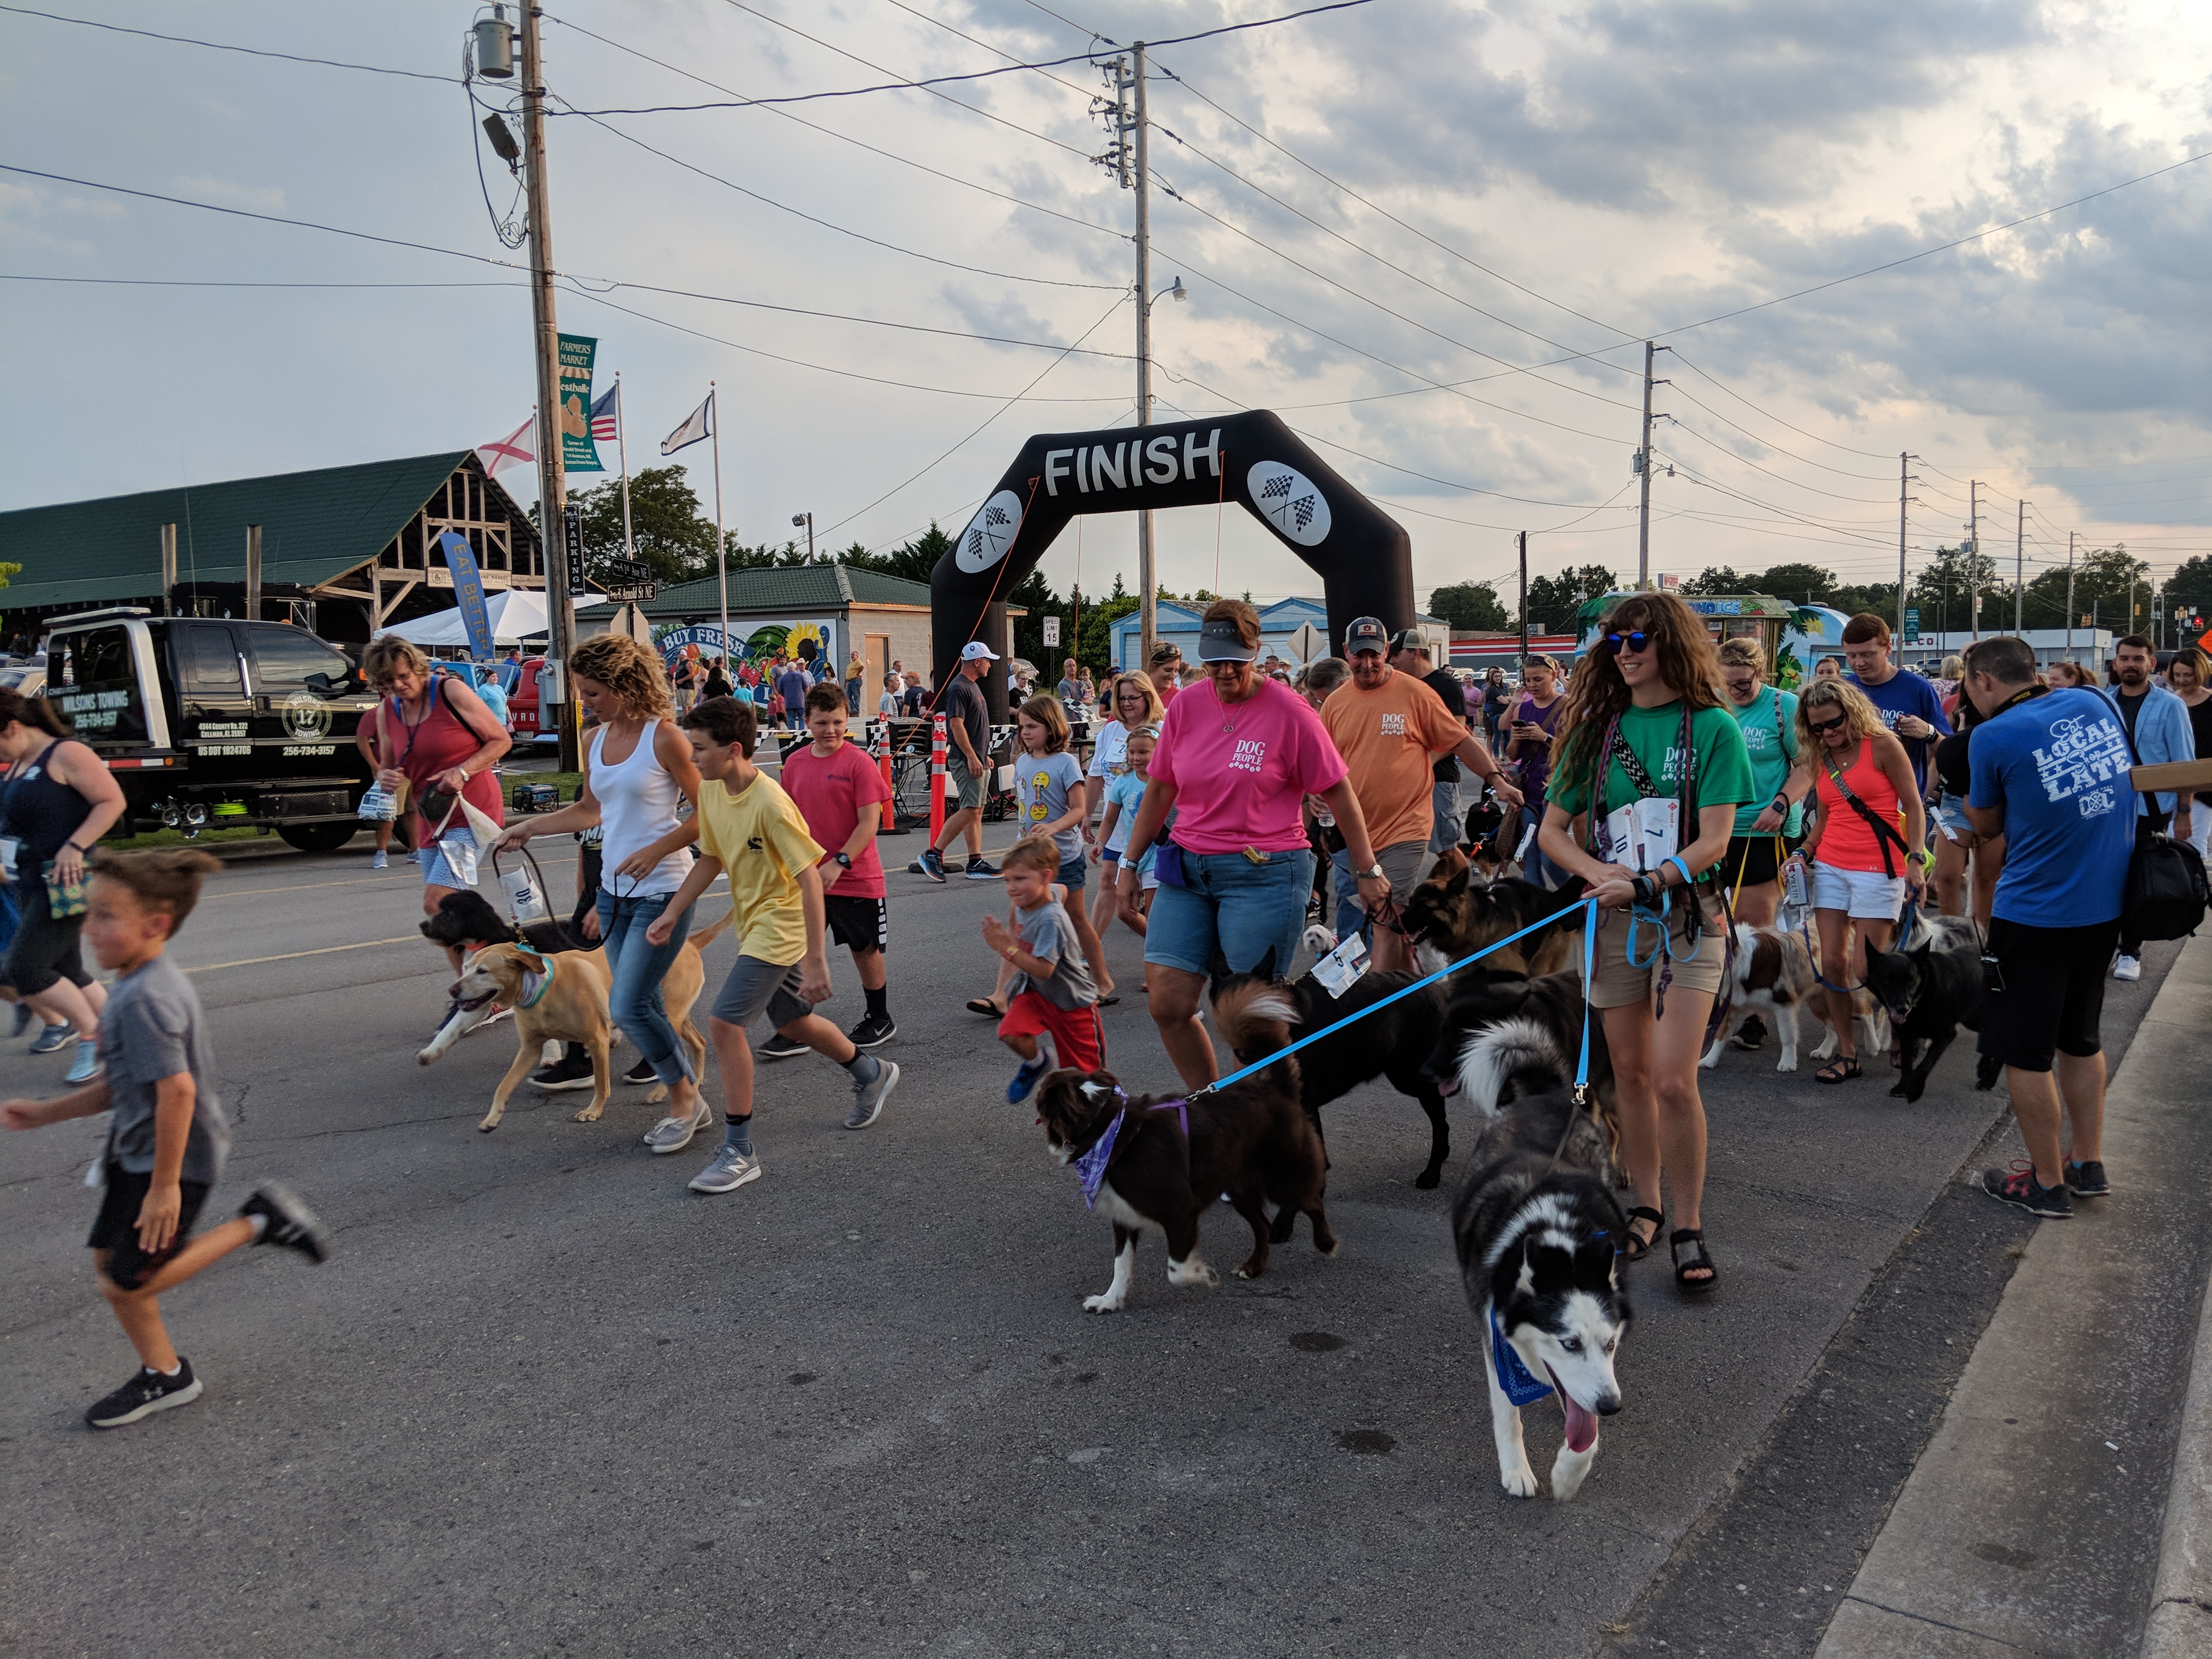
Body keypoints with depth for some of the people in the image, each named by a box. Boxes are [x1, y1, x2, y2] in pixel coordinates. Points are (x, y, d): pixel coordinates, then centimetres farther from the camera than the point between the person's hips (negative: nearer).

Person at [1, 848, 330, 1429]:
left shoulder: (144, 999, -27)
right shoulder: (146, 985, 6)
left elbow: (176, 1089, -32)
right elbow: (123, 1087, 15)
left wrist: (165, 1184, -27)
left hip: (174, 1159, -10)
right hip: (136, 1152, 10)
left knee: (125, 1282, -2)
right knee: (108, 1262, 16)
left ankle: (258, 1222, 3)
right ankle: (162, 1375, 30)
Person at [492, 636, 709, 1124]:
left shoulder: (663, 737, -12)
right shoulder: (595, 741, 9)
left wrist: (656, 850, -21)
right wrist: (529, 828, 18)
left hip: (662, 891, -7)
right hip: (613, 890, 8)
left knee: (627, 1007, -11)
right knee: (644, 1005, 10)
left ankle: (684, 1099, 7)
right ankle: (690, 1099, 23)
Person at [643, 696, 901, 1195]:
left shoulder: (770, 803, -27)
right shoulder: (710, 791, -2)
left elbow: (809, 879, -27)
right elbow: (711, 858, 12)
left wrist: (816, 960, -30)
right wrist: (672, 914, 5)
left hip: (779, 926, -9)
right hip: (753, 924, 9)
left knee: (724, 1022, -17)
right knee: (791, 1021, 22)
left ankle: (739, 1152, -6)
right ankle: (872, 1074, 47)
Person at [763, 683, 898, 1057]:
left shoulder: (859, 762, -11)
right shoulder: (795, 762, 5)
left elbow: (869, 822, -15)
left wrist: (839, 863, -22)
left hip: (856, 879, -4)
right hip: (806, 879, 4)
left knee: (865, 949, 10)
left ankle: (880, 1020, 28)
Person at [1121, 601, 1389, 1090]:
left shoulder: (1289, 713, -7)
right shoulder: (1185, 707, 6)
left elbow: (1339, 794, -2)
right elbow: (1159, 791, 14)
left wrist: (1368, 871, 0)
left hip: (1264, 875, -4)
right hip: (1187, 870, 5)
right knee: (1168, 1005, -1)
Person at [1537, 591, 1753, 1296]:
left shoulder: (1713, 728, -4)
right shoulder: (1598, 728, 6)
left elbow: (1713, 841, -9)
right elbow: (1552, 829, 7)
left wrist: (1647, 882, -22)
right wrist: (1600, 874, -11)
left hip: (1687, 914, -4)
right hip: (1614, 918, 4)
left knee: (1672, 1079, -11)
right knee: (1630, 1072, 10)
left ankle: (1689, 1229, 5)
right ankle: (1646, 1207, 26)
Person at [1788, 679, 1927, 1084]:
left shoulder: (1882, 745, -6)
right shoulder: (1820, 759, 11)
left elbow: (1913, 807, -6)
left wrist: (1915, 861, -14)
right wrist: (1804, 851, 3)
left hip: (1878, 869, -5)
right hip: (1831, 867, 6)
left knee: (1864, 970, -8)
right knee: (1832, 963, 0)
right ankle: (1846, 1053, 10)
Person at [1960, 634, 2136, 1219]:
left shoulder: (1994, 737, -16)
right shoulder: (2094, 704, 2)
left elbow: (1987, 825, -1)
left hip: (2036, 914, -7)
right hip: (2107, 905, 7)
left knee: (2026, 1054, 7)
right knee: (2081, 1039, 22)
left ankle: (2047, 1185, 17)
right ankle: (2089, 1167, 31)